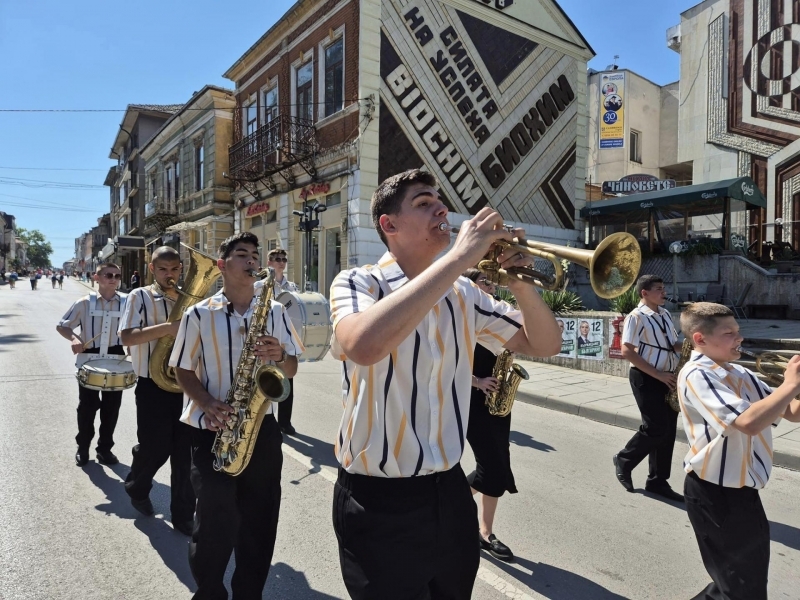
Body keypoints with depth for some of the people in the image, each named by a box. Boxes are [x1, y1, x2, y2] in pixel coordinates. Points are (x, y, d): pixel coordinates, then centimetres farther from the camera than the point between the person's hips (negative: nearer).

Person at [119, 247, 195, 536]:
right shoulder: (140, 296, -3)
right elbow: (127, 337, -16)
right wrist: (167, 328, -27)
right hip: (153, 386, -3)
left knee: (186, 452, 7)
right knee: (155, 447, 8)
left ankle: (184, 515, 21)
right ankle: (136, 488, 41)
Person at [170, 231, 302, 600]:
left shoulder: (274, 312, 4)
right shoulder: (199, 314, -2)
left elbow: (291, 369, 7)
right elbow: (184, 371, 3)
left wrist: (280, 355, -16)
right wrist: (209, 405, -14)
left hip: (262, 428, 2)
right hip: (212, 430, -2)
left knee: (259, 520, 11)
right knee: (215, 522, 0)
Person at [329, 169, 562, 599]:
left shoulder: (464, 295, 4)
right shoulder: (358, 284, -11)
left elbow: (545, 345, 7)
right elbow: (364, 345, -35)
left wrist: (518, 279, -11)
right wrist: (459, 257, -31)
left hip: (449, 491, 5)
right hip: (379, 502, -5)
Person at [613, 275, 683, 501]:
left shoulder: (665, 314, 12)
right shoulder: (636, 317, -13)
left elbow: (673, 343, 21)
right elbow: (627, 352, -19)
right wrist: (657, 374, -19)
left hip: (668, 378, 8)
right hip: (646, 378, -8)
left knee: (668, 430, 9)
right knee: (657, 428, -8)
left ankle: (657, 481, 20)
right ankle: (624, 460, 16)